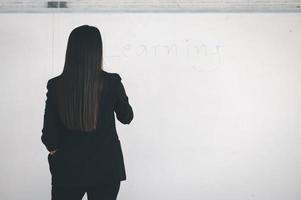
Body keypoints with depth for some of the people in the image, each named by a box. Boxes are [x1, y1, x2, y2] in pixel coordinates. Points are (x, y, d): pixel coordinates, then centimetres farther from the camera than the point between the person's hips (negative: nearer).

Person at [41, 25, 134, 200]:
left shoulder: (56, 85, -10)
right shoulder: (111, 82, -12)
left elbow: (49, 135, -5)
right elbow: (126, 117, 5)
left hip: (68, 167, 0)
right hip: (106, 167, 0)